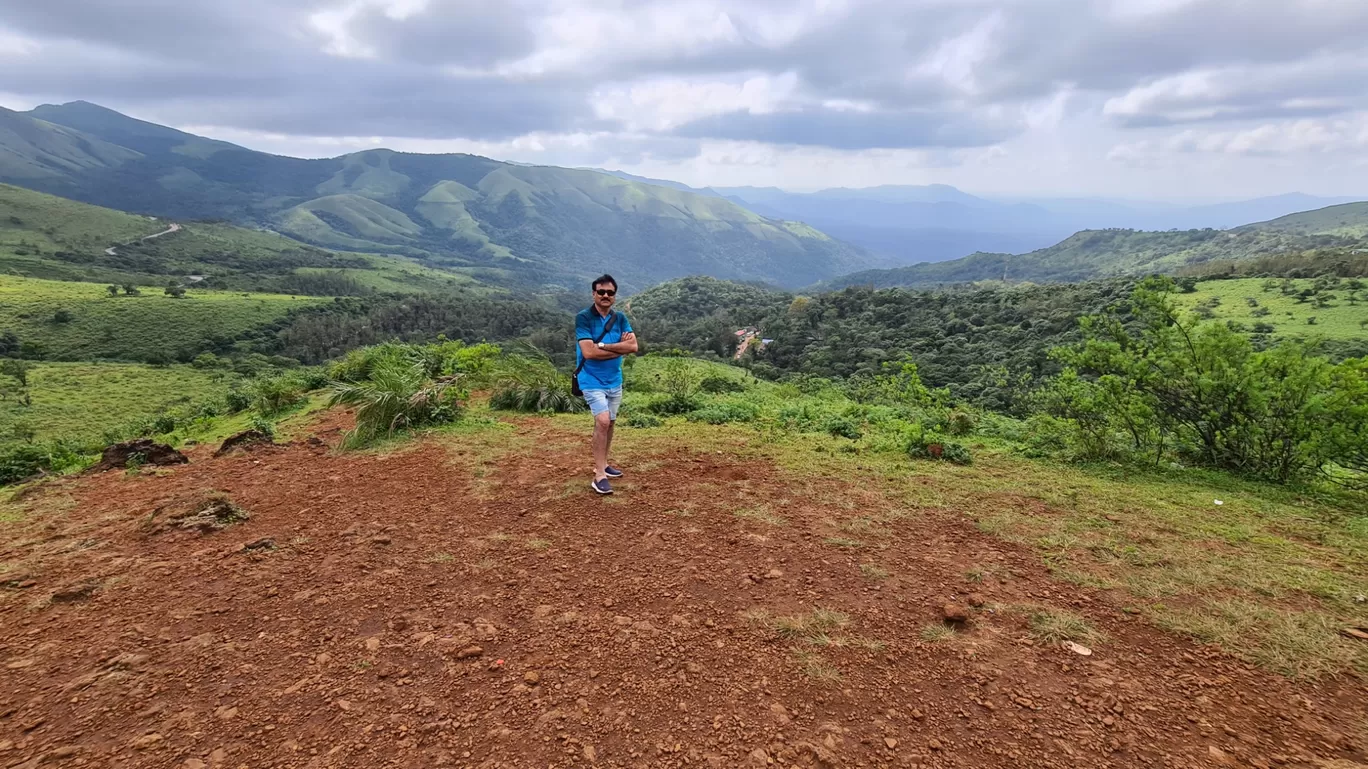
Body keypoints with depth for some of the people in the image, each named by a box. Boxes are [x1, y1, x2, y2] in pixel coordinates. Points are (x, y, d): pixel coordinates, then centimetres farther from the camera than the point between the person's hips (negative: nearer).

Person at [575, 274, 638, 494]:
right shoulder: (583, 318, -12)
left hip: (614, 380, 6)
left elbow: (633, 346, -10)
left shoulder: (620, 318, 3)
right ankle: (599, 475, -13)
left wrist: (602, 345, -18)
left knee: (610, 423, 15)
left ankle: (603, 464, 31)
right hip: (592, 380, -6)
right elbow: (588, 352, -22)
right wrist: (619, 348, -14)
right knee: (603, 421, -19)